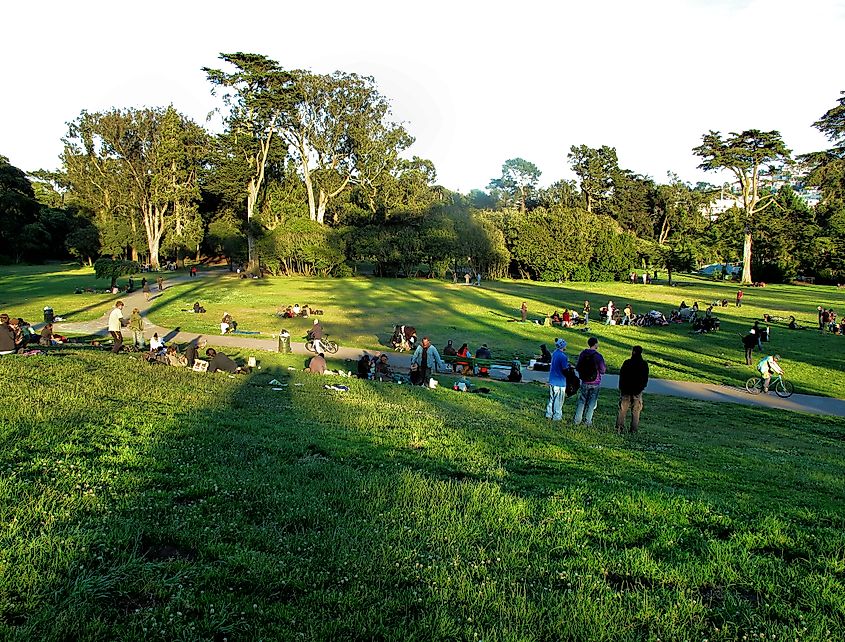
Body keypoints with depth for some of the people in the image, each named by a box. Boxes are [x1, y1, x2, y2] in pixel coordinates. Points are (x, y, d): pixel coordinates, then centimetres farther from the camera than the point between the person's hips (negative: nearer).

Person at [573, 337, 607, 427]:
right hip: (595, 383, -3)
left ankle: (577, 420, 14)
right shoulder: (598, 356, -17)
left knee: (581, 401, 13)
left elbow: (577, 368, 2)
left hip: (584, 382, 3)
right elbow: (602, 371, -12)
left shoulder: (583, 354, -5)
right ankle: (588, 421, 12)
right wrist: (605, 368, 10)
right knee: (591, 402, 9)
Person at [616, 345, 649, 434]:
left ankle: (620, 428, 2)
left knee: (622, 410, 5)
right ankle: (634, 429, 9)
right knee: (636, 411, 9)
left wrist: (621, 387, 6)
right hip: (638, 391, 2)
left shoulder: (627, 363, -10)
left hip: (626, 390, -2)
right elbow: (646, 379, 4)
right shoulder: (644, 364, -3)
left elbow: (621, 376, -5)